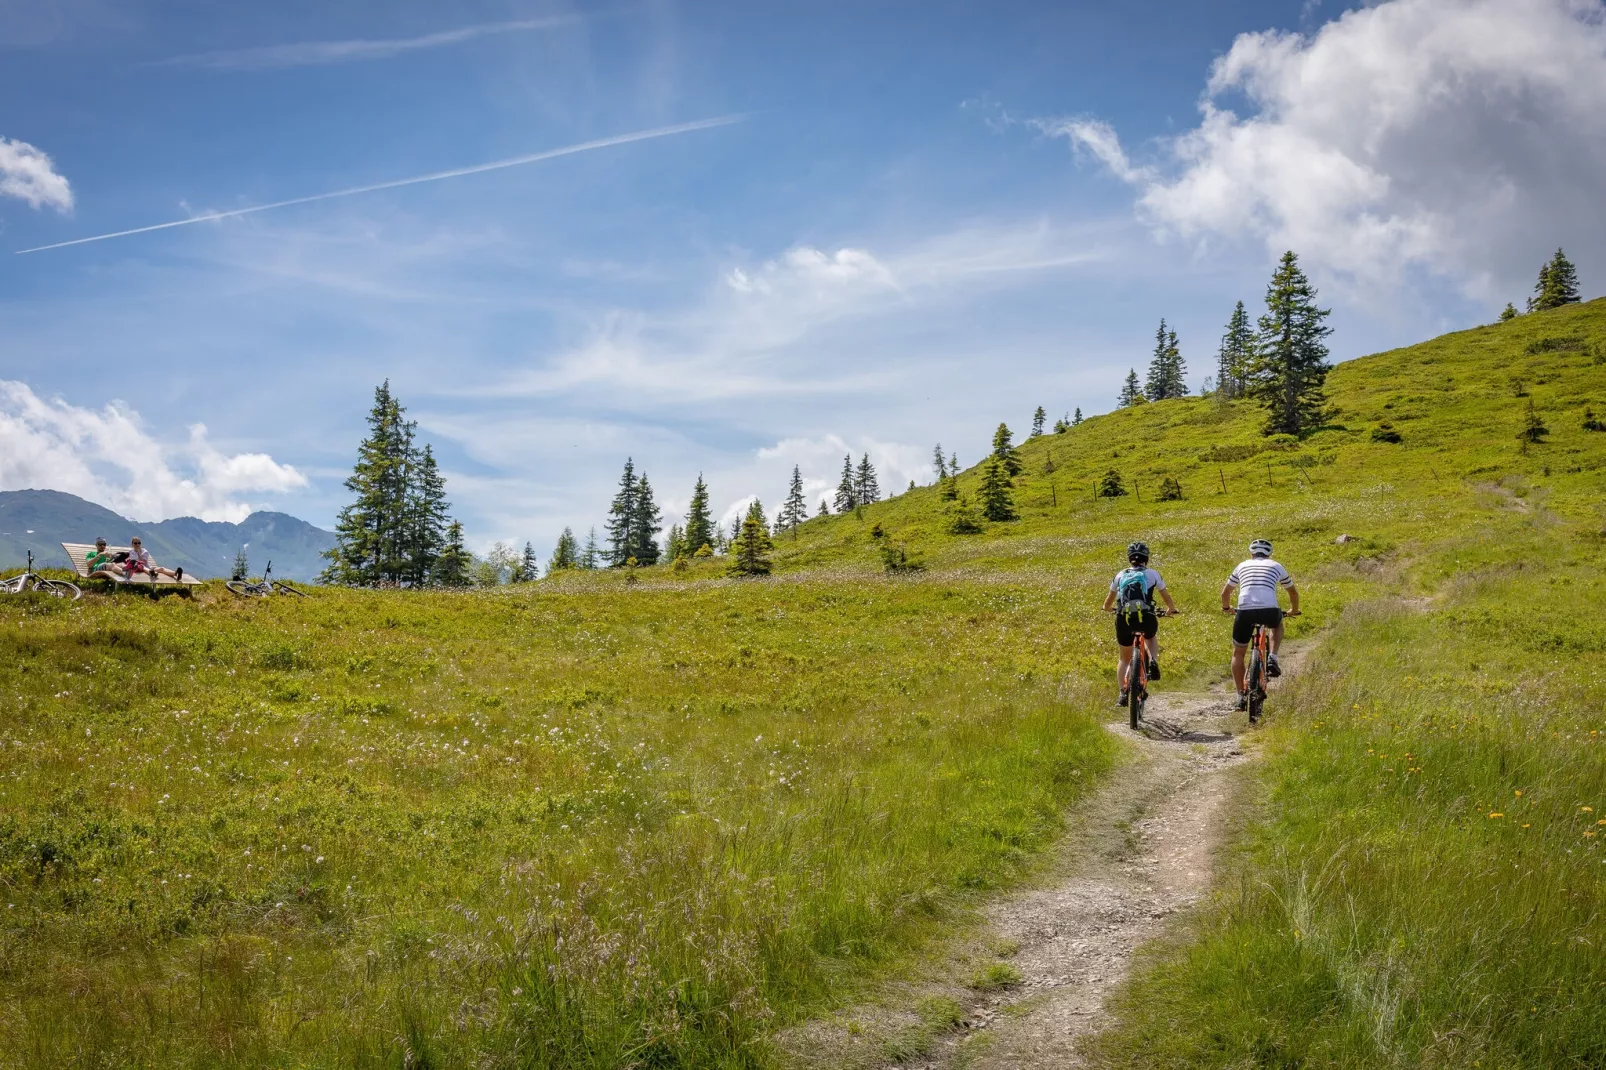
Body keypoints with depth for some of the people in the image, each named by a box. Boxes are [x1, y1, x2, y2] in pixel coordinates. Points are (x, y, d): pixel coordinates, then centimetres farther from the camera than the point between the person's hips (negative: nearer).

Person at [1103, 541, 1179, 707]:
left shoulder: (1121, 575, 20)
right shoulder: (1152, 574, 15)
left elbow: (1108, 604, 30)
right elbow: (1167, 598, 25)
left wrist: (1108, 609, 53)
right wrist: (1172, 609, 46)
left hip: (1124, 619, 1)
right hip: (1146, 618, -1)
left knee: (1124, 658, 21)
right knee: (1151, 637, 35)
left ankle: (1123, 693, 5)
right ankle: (1153, 662, 7)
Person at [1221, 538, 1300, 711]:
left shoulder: (1243, 566, 26)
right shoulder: (1276, 566, 24)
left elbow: (1225, 592, 34)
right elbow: (1293, 592, 35)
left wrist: (1226, 608, 53)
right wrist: (1294, 610, 54)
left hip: (1245, 612, 0)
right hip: (1269, 611, 0)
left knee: (1238, 654, 19)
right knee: (1277, 624, 38)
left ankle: (1241, 696, 14)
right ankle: (1272, 660, 16)